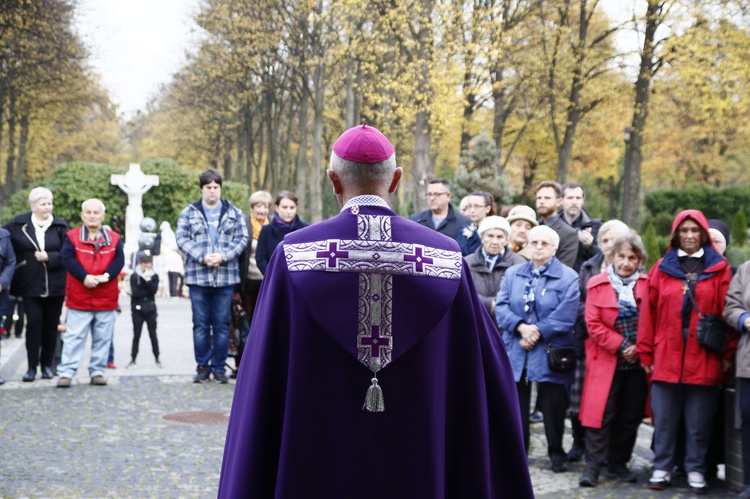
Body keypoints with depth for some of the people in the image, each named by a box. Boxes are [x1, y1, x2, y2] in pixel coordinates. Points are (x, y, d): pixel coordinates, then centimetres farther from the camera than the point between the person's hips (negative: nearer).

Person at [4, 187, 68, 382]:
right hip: (30, 284, -1)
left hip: (55, 285, 1)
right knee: (34, 322, -6)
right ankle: (32, 366, 1)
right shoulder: (19, 224, 1)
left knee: (51, 325, 6)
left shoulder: (60, 226, 1)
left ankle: (47, 364, 17)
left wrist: (49, 257, -14)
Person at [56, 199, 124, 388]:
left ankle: (97, 372, 17)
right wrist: (84, 277, -21)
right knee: (74, 337, -1)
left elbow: (119, 260, -2)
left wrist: (106, 276, -19)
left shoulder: (113, 239, 6)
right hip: (79, 298, -2)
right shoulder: (72, 237, 1)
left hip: (106, 299, 2)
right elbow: (67, 259, -10)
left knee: (103, 338, 8)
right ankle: (66, 372, 1)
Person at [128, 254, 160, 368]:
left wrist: (148, 280, -19)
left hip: (150, 309, 1)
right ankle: (133, 360, 7)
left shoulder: (154, 276, 5)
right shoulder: (134, 276, -1)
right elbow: (135, 293, -10)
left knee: (153, 334, 4)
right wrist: (147, 293, -8)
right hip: (137, 309, -1)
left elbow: (154, 290, -10)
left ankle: (157, 359, 11)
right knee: (136, 335, 2)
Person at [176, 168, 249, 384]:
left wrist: (223, 256, -13)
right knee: (201, 324, 3)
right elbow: (182, 238, -1)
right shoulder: (189, 213, 8)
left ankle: (219, 368, 11)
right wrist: (202, 256, -15)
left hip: (226, 276, 0)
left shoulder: (234, 213, 10)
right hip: (197, 276, 0)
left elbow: (241, 239, 3)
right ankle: (202, 367, 11)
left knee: (222, 325, 3)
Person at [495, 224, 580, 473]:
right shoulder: (512, 274, 12)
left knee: (553, 406, 3)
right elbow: (501, 306, 1)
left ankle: (556, 453, 18)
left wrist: (538, 332, -16)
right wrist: (521, 327, -15)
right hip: (516, 351, 3)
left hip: (551, 355, -3)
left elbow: (566, 316, -11)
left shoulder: (568, 277, -1)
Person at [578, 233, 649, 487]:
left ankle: (618, 463, 22)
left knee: (631, 415, 9)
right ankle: (592, 466, -1)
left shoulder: (647, 285, 4)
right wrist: (621, 346, -12)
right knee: (600, 413, -6)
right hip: (606, 360, -2)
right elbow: (593, 323, -6)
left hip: (638, 361, 3)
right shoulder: (597, 285, -2)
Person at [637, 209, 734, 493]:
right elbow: (649, 312, 5)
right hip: (667, 357, 1)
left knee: (699, 421, 6)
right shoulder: (662, 268, 8)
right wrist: (646, 353, 1)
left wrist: (727, 353, -4)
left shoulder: (719, 268, 5)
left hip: (704, 358, -1)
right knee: (664, 418, 5)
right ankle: (662, 468, 17)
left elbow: (727, 312, 1)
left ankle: (696, 470, 19)